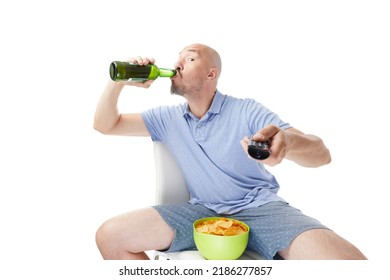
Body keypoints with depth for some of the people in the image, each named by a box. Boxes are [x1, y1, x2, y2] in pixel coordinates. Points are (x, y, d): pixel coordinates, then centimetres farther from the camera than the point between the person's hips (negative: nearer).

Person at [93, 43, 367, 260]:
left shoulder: (246, 110, -5)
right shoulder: (167, 118, 7)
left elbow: (321, 154, -13)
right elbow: (106, 125, 10)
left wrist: (287, 141, -39)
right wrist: (118, 81, -9)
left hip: (260, 207, -2)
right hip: (202, 212, 3)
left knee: (346, 258, -30)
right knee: (110, 236, -17)